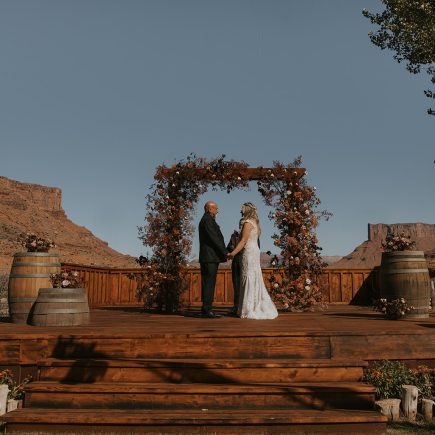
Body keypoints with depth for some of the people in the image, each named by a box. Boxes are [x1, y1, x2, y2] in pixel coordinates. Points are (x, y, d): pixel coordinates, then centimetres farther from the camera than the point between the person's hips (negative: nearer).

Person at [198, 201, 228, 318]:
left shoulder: (207, 220, 23)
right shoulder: (207, 220, -10)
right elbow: (214, 238, -18)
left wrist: (223, 251, 16)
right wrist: (225, 252, -14)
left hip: (207, 257, 11)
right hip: (210, 257, -11)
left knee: (207, 283, 10)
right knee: (209, 282, -10)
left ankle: (206, 309, 13)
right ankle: (207, 309, -10)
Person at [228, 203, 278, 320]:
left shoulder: (248, 223, -11)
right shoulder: (255, 222, 16)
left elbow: (243, 241, -15)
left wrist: (232, 253, -13)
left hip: (249, 253, -9)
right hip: (255, 251, 9)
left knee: (250, 279, -7)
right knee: (255, 280, 11)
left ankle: (250, 310, -6)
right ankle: (259, 308, 15)